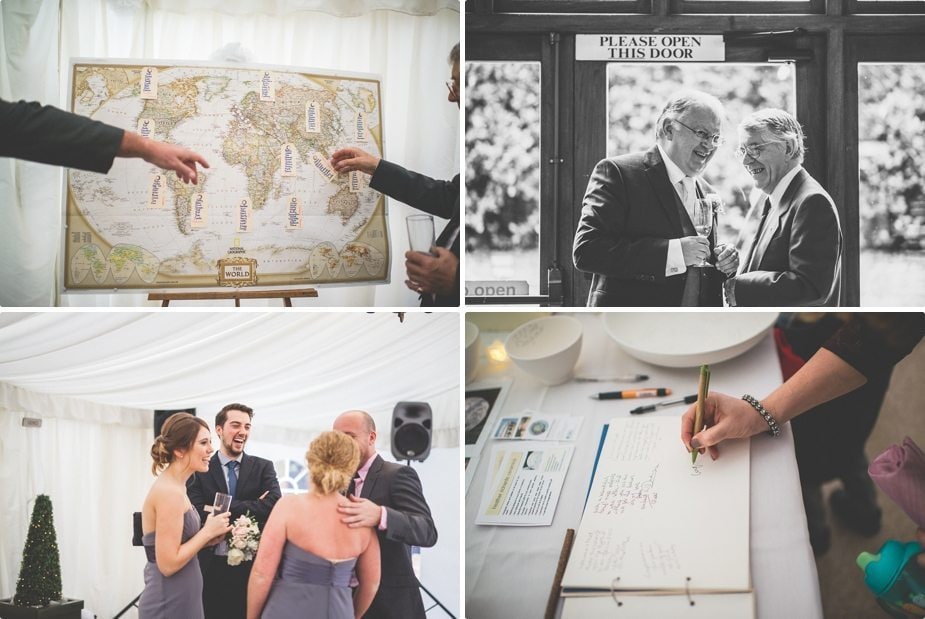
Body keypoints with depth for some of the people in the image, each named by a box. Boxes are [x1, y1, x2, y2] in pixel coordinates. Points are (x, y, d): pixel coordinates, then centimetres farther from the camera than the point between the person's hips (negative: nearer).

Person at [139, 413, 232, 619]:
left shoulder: (174, 487, 10)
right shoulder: (170, 492, -19)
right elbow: (168, 563, -22)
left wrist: (207, 537, 3)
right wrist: (207, 532, -14)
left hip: (179, 601, 9)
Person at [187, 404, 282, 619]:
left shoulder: (263, 468, 5)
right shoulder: (200, 470, 2)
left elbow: (274, 505, -12)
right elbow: (198, 515, -12)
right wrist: (252, 507, -14)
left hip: (252, 568, 1)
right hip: (211, 570, -1)